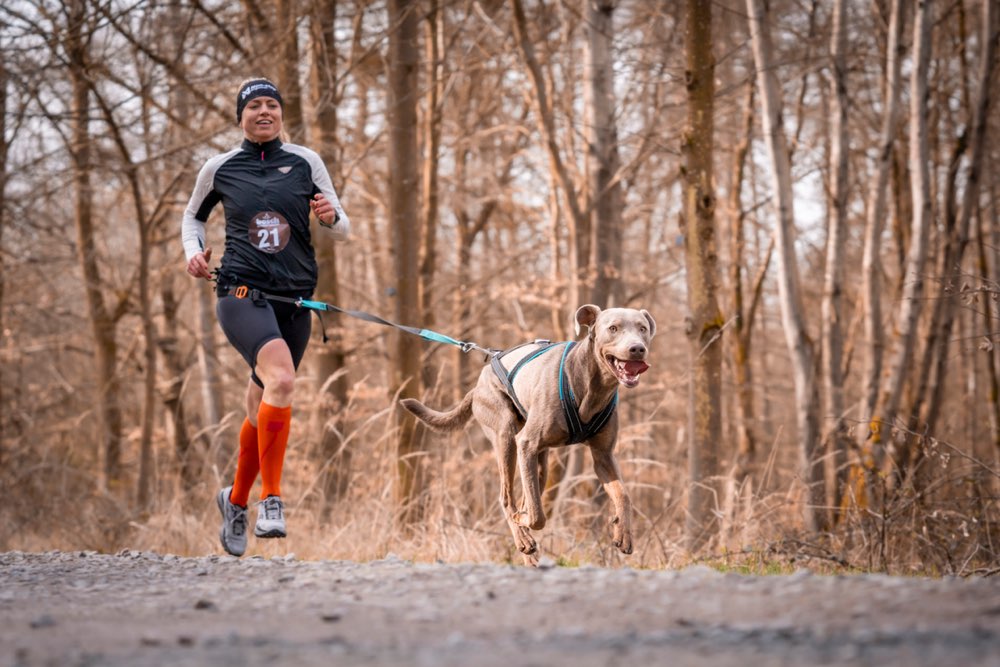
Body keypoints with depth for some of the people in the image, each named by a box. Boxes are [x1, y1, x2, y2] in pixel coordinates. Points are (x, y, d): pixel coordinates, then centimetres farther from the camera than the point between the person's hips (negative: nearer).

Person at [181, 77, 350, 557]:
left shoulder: (305, 163, 7)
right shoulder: (219, 169, 6)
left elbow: (342, 230, 10)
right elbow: (193, 215, 23)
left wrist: (331, 217, -12)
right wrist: (193, 249, 4)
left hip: (294, 299, 3)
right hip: (242, 292, -3)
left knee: (262, 407, 11)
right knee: (281, 378, -29)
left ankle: (236, 499, 34)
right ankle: (271, 500, -26)